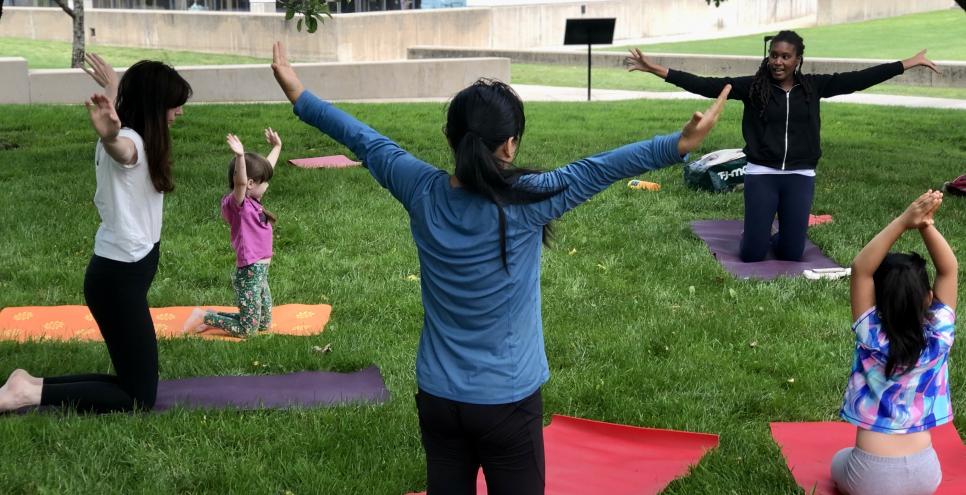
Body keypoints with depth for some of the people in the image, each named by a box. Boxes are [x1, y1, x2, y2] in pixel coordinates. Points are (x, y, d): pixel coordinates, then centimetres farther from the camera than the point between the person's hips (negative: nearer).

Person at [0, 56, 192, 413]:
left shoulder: (132, 138, 9)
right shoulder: (131, 143, -19)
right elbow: (117, 147, -45)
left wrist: (114, 89, 53)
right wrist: (109, 134, -69)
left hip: (121, 273, 10)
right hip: (119, 279, -10)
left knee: (132, 383, 14)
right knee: (139, 396, -4)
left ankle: (31, 384, 15)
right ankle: (30, 394, -5)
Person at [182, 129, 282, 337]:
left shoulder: (252, 201, 8)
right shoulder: (236, 203, -15)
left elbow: (267, 166, 22)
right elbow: (240, 183, -37)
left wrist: (277, 147, 30)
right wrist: (240, 156, -52)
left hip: (260, 272, 9)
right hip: (249, 274, -9)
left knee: (264, 323, 17)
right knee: (247, 330, -2)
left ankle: (212, 317, 24)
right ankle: (204, 317, 11)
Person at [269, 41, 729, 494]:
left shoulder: (422, 193, -10)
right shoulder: (524, 203, -21)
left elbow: (366, 141, 2)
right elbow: (601, 168, -23)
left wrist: (300, 96, 14)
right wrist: (681, 144, -24)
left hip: (437, 396, 4)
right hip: (507, 401, -4)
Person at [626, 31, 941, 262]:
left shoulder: (813, 86, 1)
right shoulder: (753, 86, -5)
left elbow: (858, 79, 1)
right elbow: (708, 86, -11)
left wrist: (909, 63, 0)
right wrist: (658, 70, -20)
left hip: (800, 177, 2)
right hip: (761, 175, -2)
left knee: (791, 254, 2)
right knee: (751, 255, -3)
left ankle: (780, 236, 39)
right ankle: (760, 235, 34)